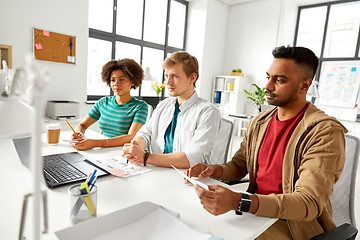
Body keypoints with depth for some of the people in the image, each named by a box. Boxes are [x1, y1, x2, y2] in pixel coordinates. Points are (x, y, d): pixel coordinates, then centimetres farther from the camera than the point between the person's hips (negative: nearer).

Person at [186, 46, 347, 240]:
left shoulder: (326, 132, -17)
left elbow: (309, 204, -25)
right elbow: (238, 166, 11)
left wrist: (238, 201, -39)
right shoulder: (259, 122, 5)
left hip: (291, 224, -5)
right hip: (255, 210, 6)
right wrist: (214, 170, -12)